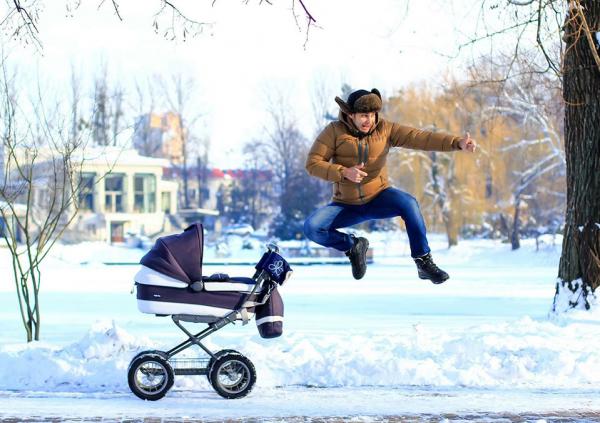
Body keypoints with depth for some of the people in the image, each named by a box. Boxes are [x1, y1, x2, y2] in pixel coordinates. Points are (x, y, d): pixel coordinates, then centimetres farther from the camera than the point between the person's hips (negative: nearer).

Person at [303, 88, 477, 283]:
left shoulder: (384, 129, -7)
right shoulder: (335, 131, -9)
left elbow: (419, 137, -18)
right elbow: (313, 163, -11)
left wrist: (457, 142, -32)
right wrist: (344, 172, -27)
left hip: (378, 198, 0)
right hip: (347, 206, 0)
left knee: (408, 203, -32)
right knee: (311, 228, -23)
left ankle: (424, 262, -19)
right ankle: (353, 246, 6)